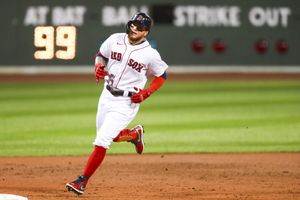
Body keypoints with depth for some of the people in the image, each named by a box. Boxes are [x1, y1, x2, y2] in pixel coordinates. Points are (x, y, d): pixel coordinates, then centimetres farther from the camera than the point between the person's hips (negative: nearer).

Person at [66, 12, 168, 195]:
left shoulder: (150, 54, -13)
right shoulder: (115, 39, -3)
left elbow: (162, 75, 1)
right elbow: (101, 55, 15)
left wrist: (146, 94, -12)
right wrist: (99, 67, -8)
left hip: (126, 102, -6)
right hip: (107, 96, 6)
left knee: (101, 142, -12)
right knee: (111, 136, 20)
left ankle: (82, 182, -5)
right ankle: (135, 134, 49)